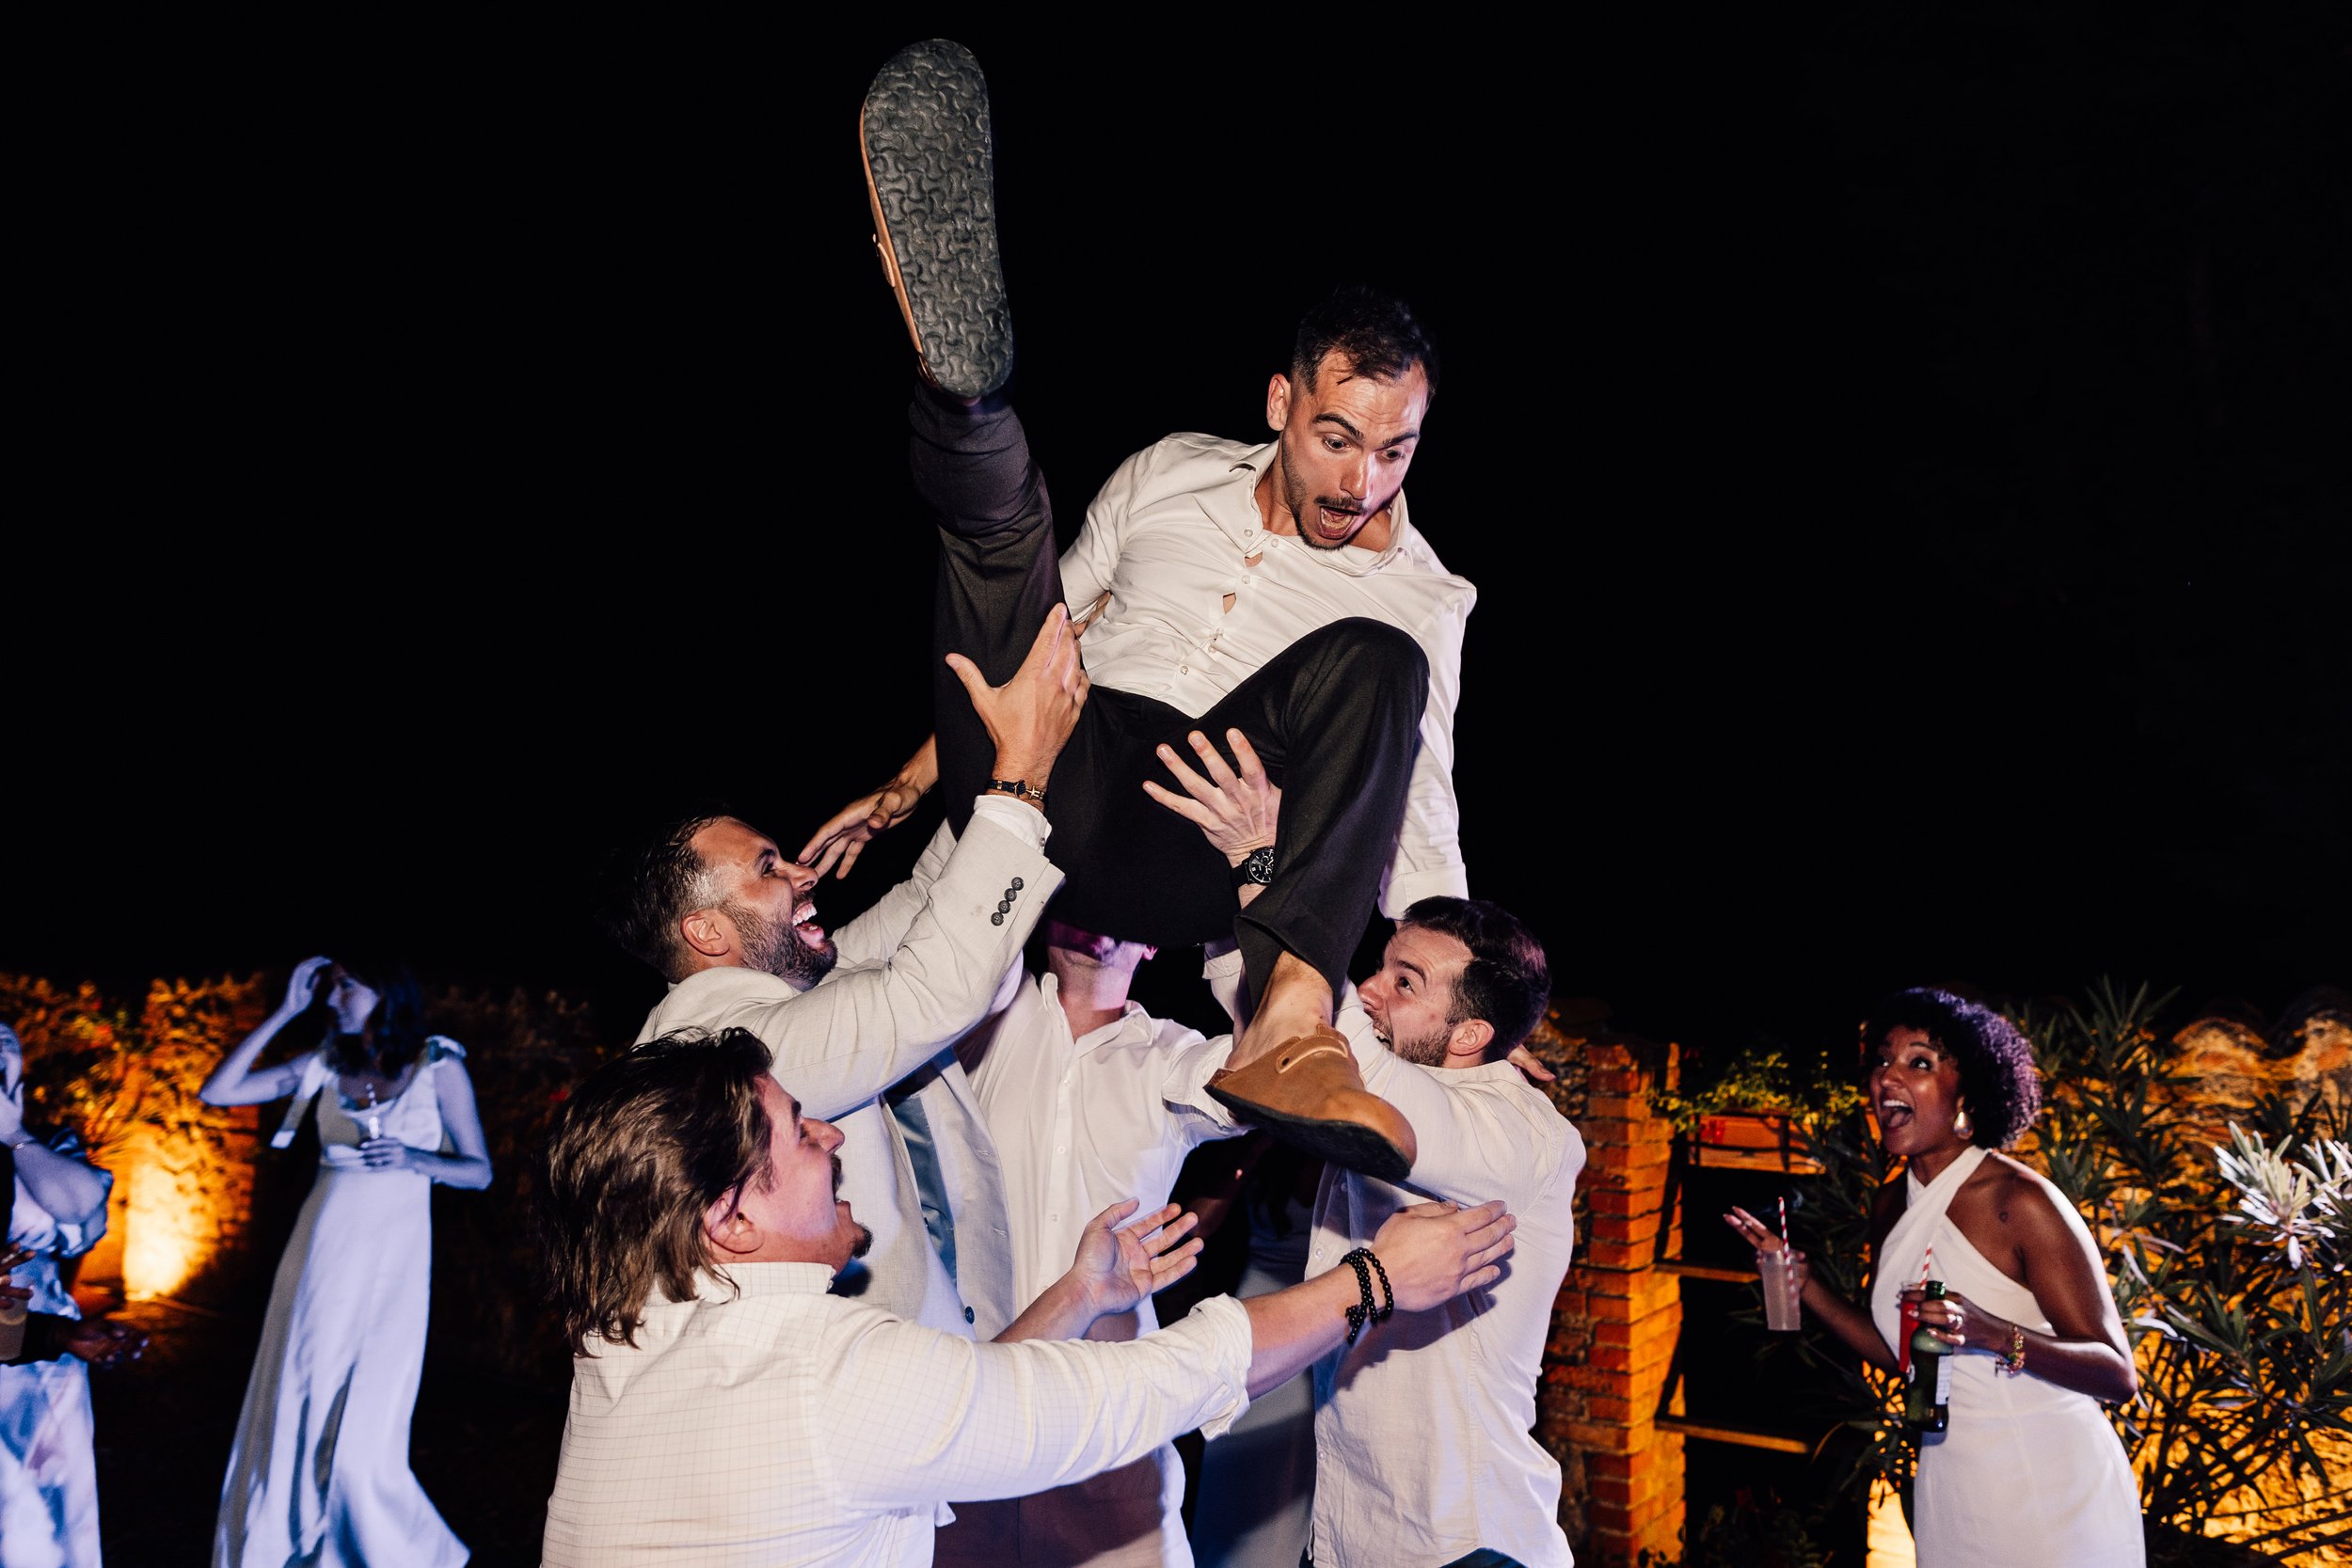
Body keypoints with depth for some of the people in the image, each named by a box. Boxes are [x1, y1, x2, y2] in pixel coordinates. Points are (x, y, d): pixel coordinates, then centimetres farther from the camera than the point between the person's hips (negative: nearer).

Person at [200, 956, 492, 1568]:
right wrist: (285, 1012, 0)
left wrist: (411, 1159, -18)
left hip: (392, 1262, -3)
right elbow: (217, 1092, 0)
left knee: (361, 1436, -4)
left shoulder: (437, 1066, -1)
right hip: (320, 1252, 3)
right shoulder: (323, 1065, 7)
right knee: (291, 1415, 5)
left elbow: (479, 1171, 0)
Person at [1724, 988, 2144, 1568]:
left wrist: (1989, 1333, -33)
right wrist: (1803, 1284, 4)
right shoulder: (1892, 1206, 4)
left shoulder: (2023, 1202, -17)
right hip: (1949, 1492, 6)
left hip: (2054, 1493, -6)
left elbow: (2117, 1373, -19)